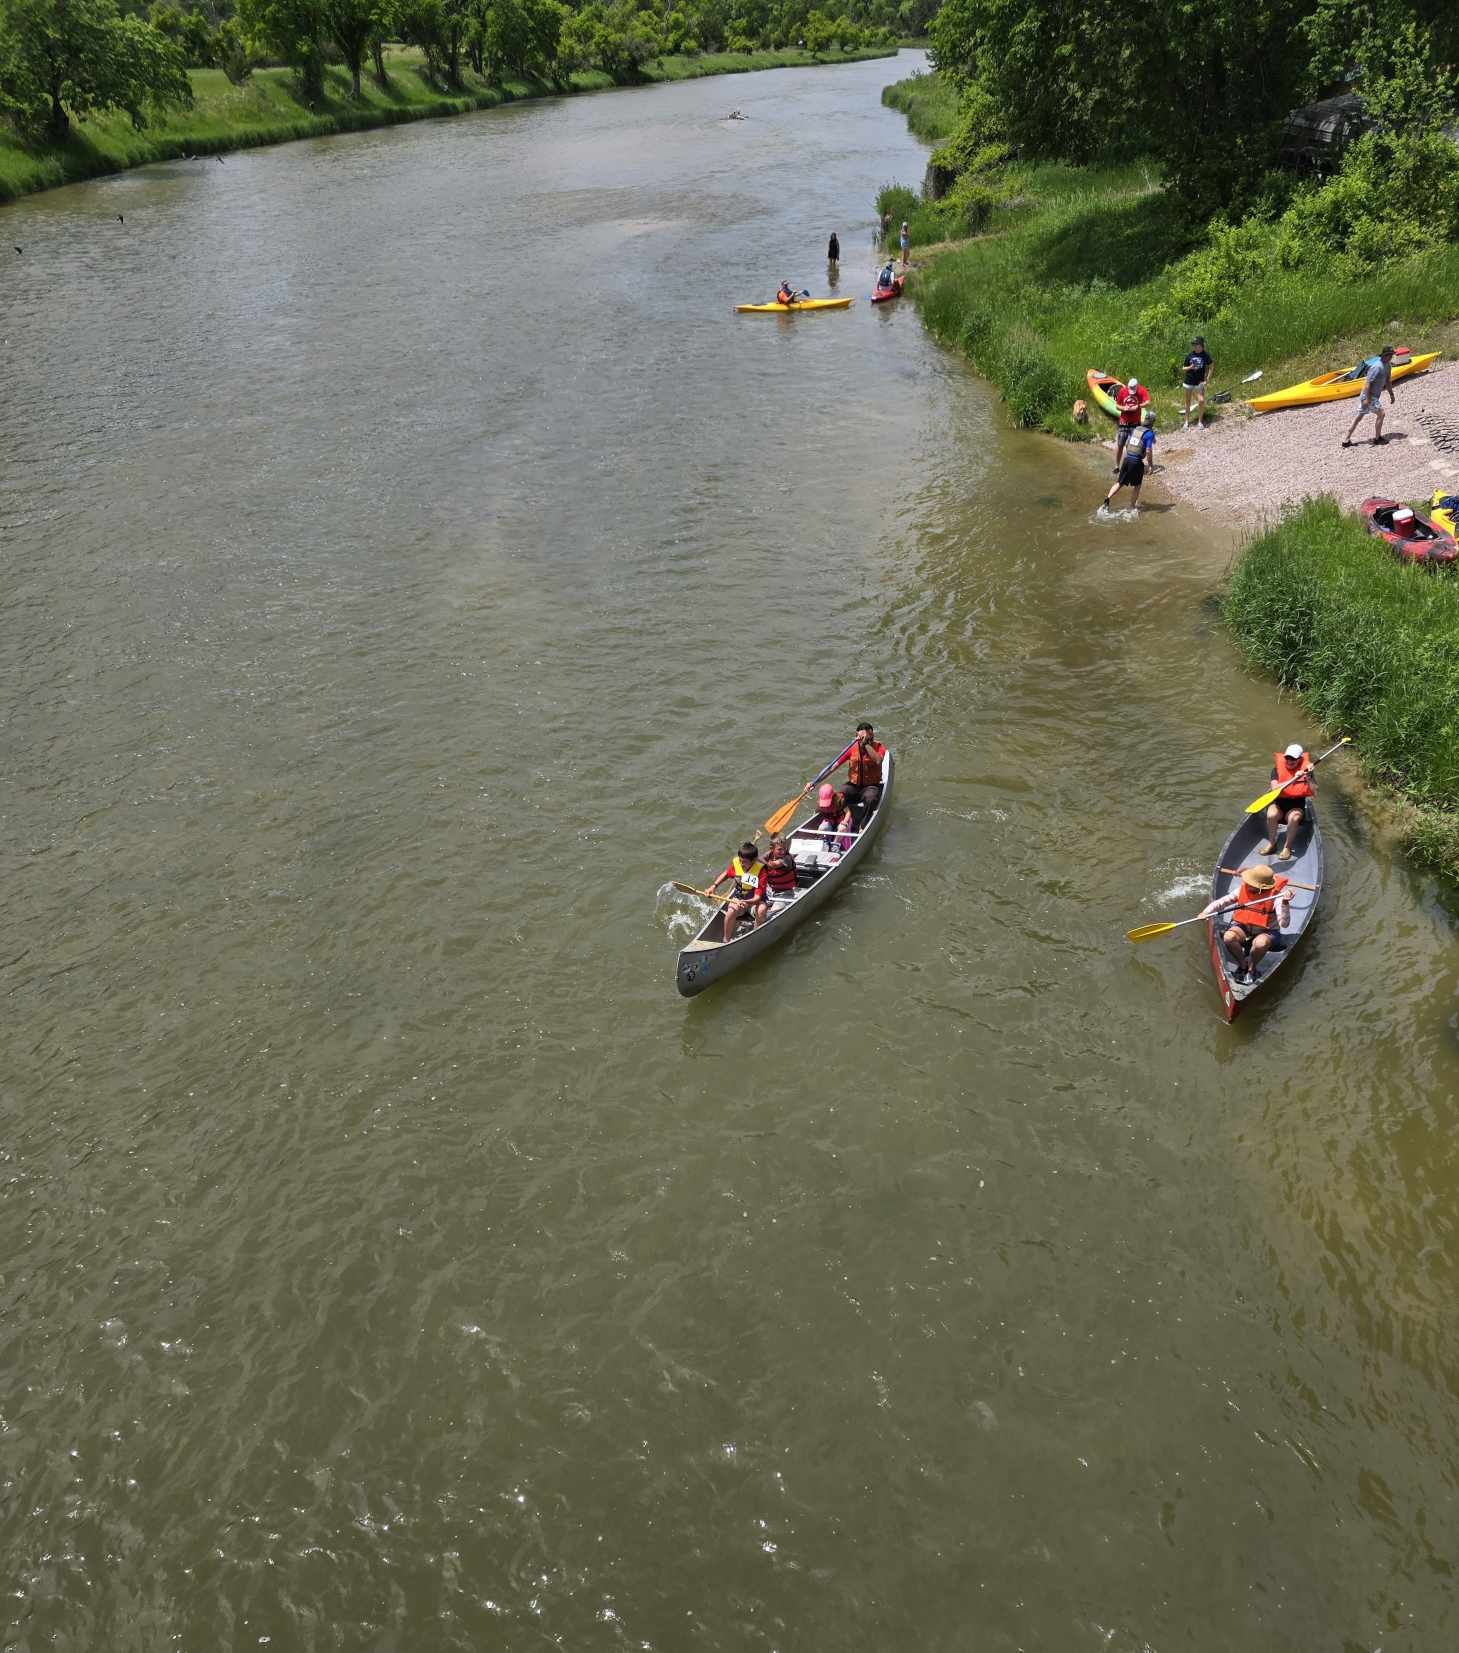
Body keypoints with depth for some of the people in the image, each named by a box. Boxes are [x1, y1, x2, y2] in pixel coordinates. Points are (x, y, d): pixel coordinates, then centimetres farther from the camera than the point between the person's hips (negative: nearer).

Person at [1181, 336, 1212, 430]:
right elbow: (1183, 369, 6)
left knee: (1201, 401, -14)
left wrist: (1207, 379, -5)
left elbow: (1210, 368, 4)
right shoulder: (1190, 355, -1)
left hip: (1199, 383, -2)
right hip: (1188, 382, 2)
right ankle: (1186, 422, 23)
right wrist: (1190, 367, -15)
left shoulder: (1206, 355, -5)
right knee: (1188, 403, 10)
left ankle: (1200, 422, 2)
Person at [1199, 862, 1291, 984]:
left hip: (1266, 932, -3)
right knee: (1228, 937, -29)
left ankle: (1252, 968, -4)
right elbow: (1221, 903, 2)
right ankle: (1242, 965, 0)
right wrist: (1204, 913, -14)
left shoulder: (1275, 894, -18)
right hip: (1243, 927, 3)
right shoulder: (1243, 889, -6)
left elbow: (1284, 924, -26)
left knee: (1261, 943, -38)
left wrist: (1285, 903, -40)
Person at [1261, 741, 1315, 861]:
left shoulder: (1305, 770, -2)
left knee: (1294, 818, -34)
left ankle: (1287, 847, -12)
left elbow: (1314, 791, -11)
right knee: (1271, 815, -33)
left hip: (1297, 806, 0)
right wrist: (1294, 779, -31)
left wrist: (1308, 778, -27)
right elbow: (1275, 788, -22)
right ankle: (1271, 843, -9)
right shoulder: (1278, 768, -5)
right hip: (1278, 803, 0)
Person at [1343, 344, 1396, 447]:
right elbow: (1367, 383, -24)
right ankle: (1377, 438, 11)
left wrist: (1391, 394, 21)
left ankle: (1346, 440, 11)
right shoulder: (1377, 367, -22)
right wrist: (1367, 399, -25)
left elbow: (1388, 381, 20)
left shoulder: (1388, 365, 8)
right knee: (1380, 414, -3)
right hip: (1369, 396, -10)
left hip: (1375, 395, 10)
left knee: (1359, 417, 9)